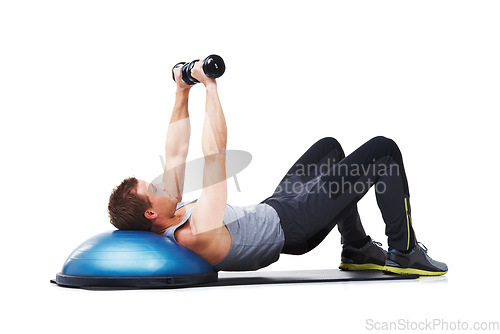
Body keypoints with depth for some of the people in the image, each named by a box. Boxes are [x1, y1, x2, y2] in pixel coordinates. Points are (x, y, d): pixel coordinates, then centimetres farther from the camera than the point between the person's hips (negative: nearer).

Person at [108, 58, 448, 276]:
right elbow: (215, 153, -39)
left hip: (275, 209, 10)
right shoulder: (198, 233, -35)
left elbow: (176, 154, 2)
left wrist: (182, 93, 0)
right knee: (384, 150, -8)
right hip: (294, 225, -10)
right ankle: (404, 252, 8)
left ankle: (357, 249, 29)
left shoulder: (170, 217, -7)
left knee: (329, 146, 27)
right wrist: (210, 86, -33)